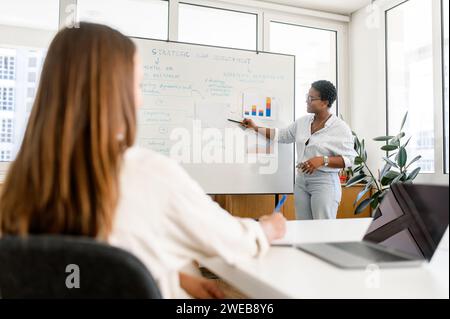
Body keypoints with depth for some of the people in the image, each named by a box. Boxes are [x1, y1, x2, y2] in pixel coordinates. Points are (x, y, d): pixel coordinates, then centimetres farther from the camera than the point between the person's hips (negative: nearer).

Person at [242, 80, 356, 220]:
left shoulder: (340, 128, -8)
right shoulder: (303, 121, 9)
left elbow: (348, 159, -10)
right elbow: (281, 135, 19)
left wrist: (323, 160, -22)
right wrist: (256, 128, 17)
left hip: (324, 182, -5)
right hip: (301, 180, 6)